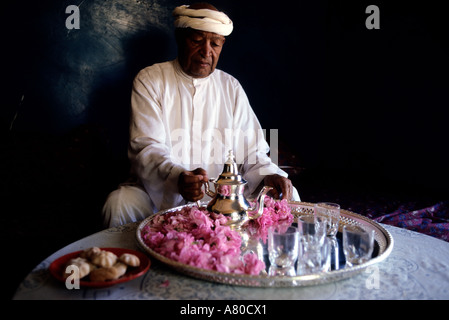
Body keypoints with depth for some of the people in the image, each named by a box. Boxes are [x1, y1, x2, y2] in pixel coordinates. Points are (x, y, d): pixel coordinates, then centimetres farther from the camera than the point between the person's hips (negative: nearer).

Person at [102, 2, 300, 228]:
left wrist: (268, 175, -17)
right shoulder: (149, 81, 0)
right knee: (118, 204, -32)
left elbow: (251, 152, 7)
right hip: (160, 194, -2)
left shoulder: (231, 87, 10)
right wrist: (177, 178, -34)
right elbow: (146, 148, -13)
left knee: (287, 196, -13)